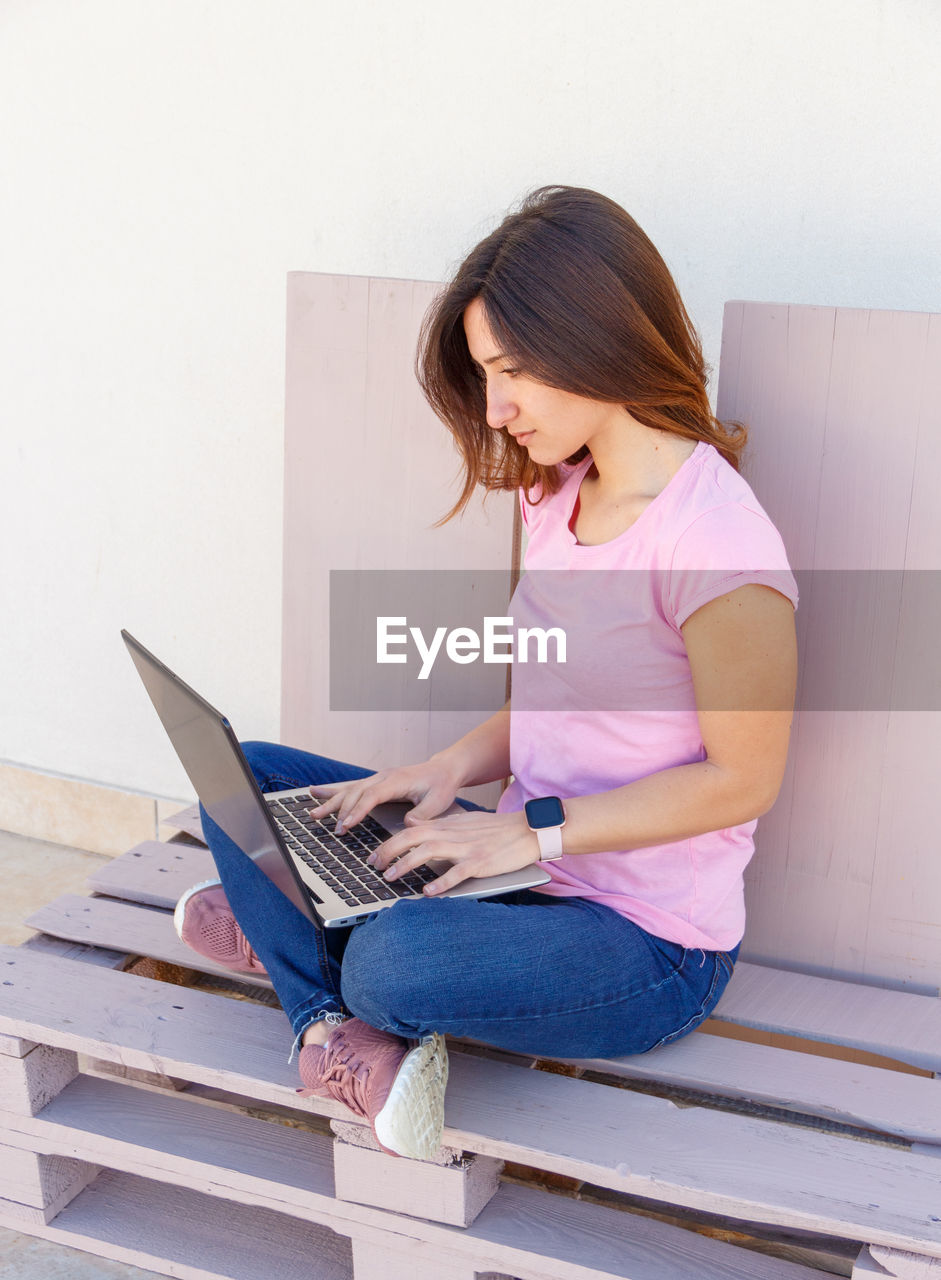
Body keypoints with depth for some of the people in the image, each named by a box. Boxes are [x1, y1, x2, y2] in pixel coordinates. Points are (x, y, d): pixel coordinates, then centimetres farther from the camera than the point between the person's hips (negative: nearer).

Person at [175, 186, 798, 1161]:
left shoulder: (714, 542, -25)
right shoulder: (557, 494, 4)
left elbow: (742, 779, -19)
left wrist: (536, 828, -22)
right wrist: (456, 766, -5)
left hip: (651, 945, -8)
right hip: (528, 866, 9)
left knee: (398, 961, -35)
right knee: (246, 779, 5)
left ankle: (285, 937, 0)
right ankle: (330, 1023, -10)